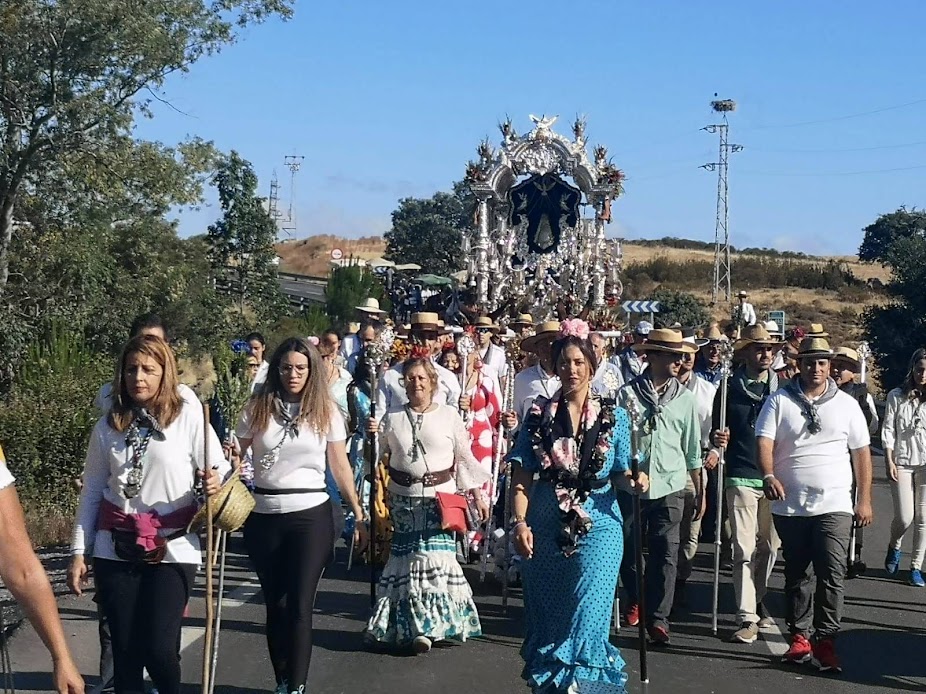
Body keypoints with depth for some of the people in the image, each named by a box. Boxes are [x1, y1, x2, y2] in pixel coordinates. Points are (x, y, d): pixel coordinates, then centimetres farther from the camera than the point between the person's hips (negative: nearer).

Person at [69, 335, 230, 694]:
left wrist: (215, 482, -26)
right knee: (125, 651, 4)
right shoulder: (107, 427, 4)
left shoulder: (189, 418, -4)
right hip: (116, 550, 3)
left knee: (159, 650, -9)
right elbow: (91, 492, 9)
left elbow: (221, 471, -2)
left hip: (172, 550, -3)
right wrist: (79, 552, 6)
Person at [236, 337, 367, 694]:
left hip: (311, 515, -2)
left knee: (299, 606, -4)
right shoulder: (258, 407, 2)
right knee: (275, 604, 10)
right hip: (263, 517, 2)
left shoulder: (326, 411, 1)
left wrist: (359, 514, 5)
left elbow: (340, 467, 6)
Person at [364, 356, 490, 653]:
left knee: (436, 555, -8)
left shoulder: (448, 415, 3)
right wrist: (373, 436, -6)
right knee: (407, 556, -1)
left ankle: (425, 626, -1)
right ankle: (419, 625, 11)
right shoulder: (392, 416, 7)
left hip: (440, 495, -2)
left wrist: (477, 494, 2)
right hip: (403, 496, 2)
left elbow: (465, 456, 5)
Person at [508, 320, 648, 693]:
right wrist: (520, 522, -13)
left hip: (598, 527, -1)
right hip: (545, 528, 1)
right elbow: (522, 476, -1)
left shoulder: (614, 417, 3)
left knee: (587, 612, -11)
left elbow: (619, 473, 9)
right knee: (545, 613, 9)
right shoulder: (538, 414, 2)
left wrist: (633, 478, -13)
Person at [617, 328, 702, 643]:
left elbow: (692, 451, 11)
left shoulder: (684, 398, 5)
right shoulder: (627, 394, -2)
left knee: (666, 555, -4)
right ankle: (635, 599, 36)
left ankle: (657, 618, 4)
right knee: (627, 549, 11)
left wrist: (700, 492, 12)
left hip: (670, 487, 1)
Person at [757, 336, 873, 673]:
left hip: (834, 505, -1)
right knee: (797, 574, 11)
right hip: (789, 506, 1)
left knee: (832, 574, -10)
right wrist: (768, 475, -28)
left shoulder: (846, 404, 5)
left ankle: (825, 640, -5)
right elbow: (764, 441, -10)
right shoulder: (779, 401, 1)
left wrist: (865, 500, 5)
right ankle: (800, 635, 22)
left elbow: (861, 452, 8)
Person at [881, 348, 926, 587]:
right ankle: (894, 547, 28)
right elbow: (888, 430, 2)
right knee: (904, 517, -5)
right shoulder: (897, 396, 0)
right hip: (902, 462, -1)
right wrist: (889, 461, -4)